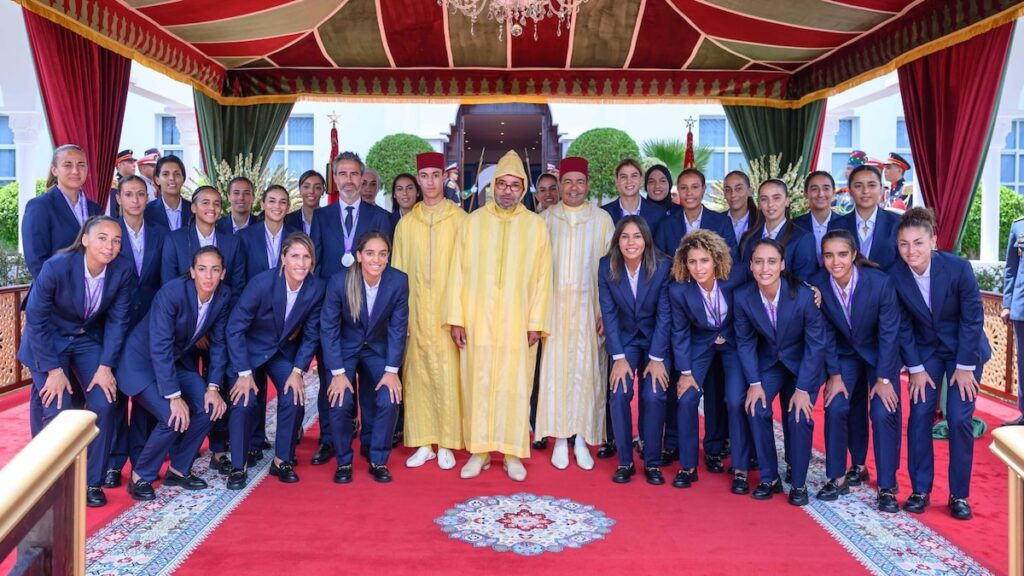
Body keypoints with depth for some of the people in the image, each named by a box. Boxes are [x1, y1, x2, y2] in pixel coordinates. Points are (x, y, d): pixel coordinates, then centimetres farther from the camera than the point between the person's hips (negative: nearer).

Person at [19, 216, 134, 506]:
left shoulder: (123, 270, -18)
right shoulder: (56, 266, -26)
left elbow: (117, 320, -8)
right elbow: (35, 319, -17)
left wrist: (106, 366, -12)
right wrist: (53, 369, -17)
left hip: (89, 340, 3)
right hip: (49, 341, -2)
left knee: (104, 404, -12)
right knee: (57, 410, -11)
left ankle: (92, 482, 5)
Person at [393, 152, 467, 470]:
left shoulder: (460, 219, 0)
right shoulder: (405, 223, 9)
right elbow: (398, 272, 10)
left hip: (447, 313, -3)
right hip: (414, 313, 3)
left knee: (447, 376, -2)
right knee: (417, 376, 5)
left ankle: (446, 444, 10)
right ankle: (423, 443, 15)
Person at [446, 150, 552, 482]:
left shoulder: (536, 225, 3)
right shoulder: (473, 222, 4)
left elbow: (542, 277, 2)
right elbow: (459, 272, 3)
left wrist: (536, 322, -4)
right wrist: (456, 318, -2)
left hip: (518, 324, 0)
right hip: (478, 322, 1)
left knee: (515, 387, 3)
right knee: (477, 385, 4)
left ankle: (513, 453, 15)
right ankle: (479, 451, 16)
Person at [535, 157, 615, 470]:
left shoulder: (602, 219, 2)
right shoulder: (545, 218, 6)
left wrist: (607, 310, -6)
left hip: (588, 307, -1)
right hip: (553, 306, 1)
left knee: (586, 370, 2)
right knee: (555, 368, 1)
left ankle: (581, 439, 13)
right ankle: (560, 439, 11)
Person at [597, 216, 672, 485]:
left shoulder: (663, 266, -18)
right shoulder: (606, 266, -13)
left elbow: (664, 314, -14)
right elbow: (609, 313, -11)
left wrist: (656, 359, -16)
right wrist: (619, 357, -15)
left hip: (656, 339, -1)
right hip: (623, 339, 1)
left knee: (653, 396, -16)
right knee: (620, 394, -16)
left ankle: (652, 463, 2)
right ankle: (625, 461, 1)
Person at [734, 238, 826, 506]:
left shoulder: (803, 295, -28)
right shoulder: (742, 296, -20)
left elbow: (815, 343, -17)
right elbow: (745, 341, -7)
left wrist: (803, 389, -18)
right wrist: (754, 383, -14)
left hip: (803, 363, -2)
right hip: (768, 361, 2)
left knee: (799, 416, -17)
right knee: (757, 410, -17)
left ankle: (799, 483, 5)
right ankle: (769, 478, 2)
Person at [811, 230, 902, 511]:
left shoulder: (879, 282, -28)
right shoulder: (818, 284, -21)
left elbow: (889, 332, -19)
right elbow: (825, 333, -9)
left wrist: (884, 379, -17)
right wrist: (834, 375, -10)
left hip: (881, 353, -2)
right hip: (845, 353, 2)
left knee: (883, 412, -12)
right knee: (836, 408, -8)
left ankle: (887, 487, 2)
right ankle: (838, 477, 10)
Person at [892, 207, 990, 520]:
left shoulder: (958, 268, -25)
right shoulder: (895, 276, -18)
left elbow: (973, 318, -16)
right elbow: (903, 326, -7)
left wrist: (964, 366, -13)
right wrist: (916, 369, -7)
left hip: (965, 351, -2)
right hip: (925, 351, 2)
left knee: (960, 419, -6)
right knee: (919, 416, -4)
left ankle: (959, 495, 9)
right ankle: (920, 490, 9)